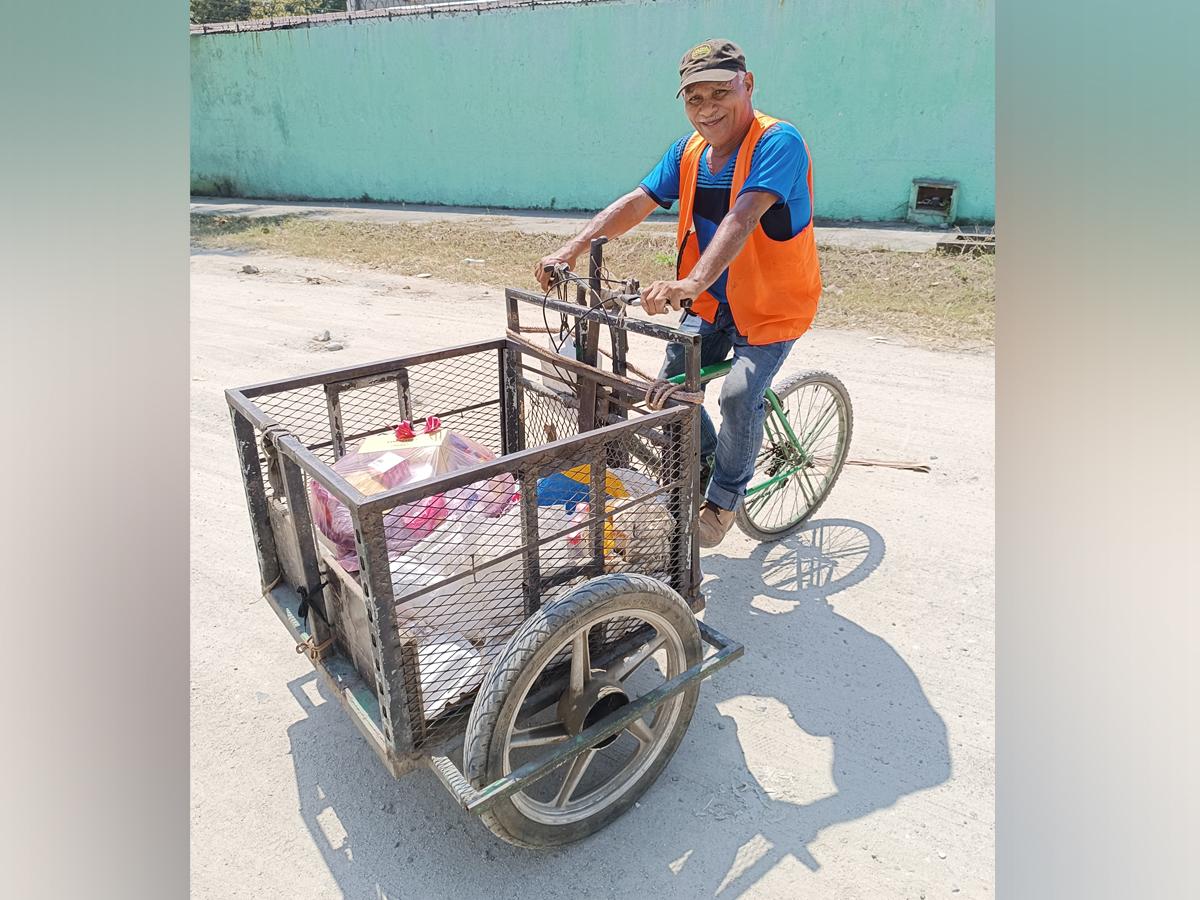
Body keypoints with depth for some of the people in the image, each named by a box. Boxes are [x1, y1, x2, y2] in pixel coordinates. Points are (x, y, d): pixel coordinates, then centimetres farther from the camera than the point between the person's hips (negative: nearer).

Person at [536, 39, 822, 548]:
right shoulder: (689, 150, -1)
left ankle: (724, 499, 4)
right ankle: (703, 466, 30)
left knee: (739, 396, -22)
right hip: (712, 302, 7)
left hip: (773, 306, -6)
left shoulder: (777, 143, -22)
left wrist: (693, 282, -52)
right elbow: (636, 203, -6)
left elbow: (742, 219, -38)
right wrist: (573, 248, -19)